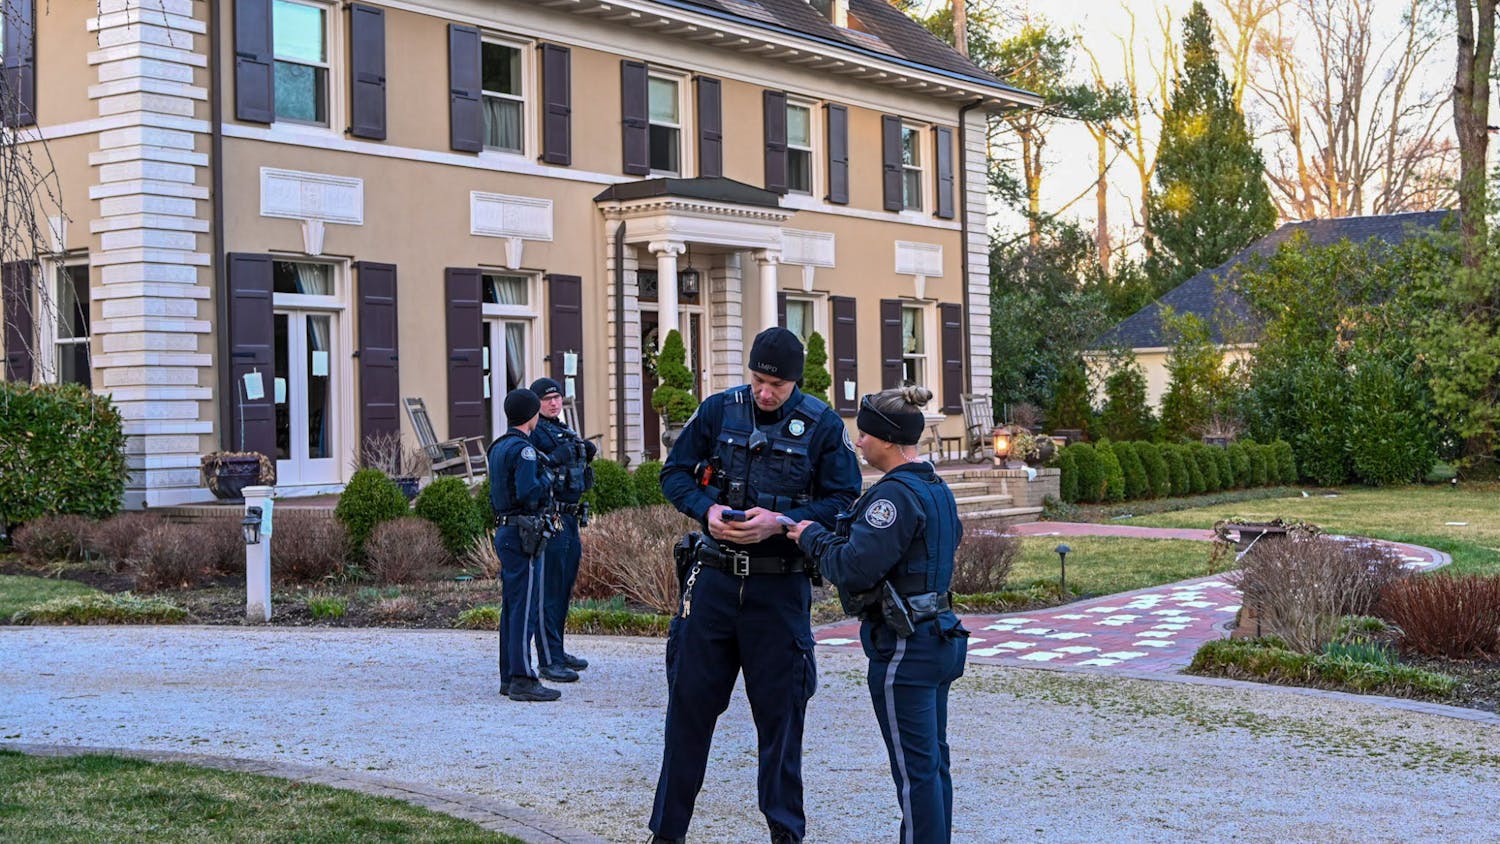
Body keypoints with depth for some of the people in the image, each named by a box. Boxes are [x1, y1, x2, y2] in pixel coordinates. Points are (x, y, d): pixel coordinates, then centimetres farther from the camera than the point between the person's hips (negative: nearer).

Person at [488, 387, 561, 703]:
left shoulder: (498, 448, 15)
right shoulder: (523, 449, -15)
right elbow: (528, 494, -24)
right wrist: (547, 478, -7)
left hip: (505, 532, 10)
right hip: (523, 536, -10)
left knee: (511, 606, 13)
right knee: (526, 606, -8)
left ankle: (508, 676, 18)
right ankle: (522, 680, -7)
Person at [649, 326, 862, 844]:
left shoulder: (823, 426, -3)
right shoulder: (719, 411, 1)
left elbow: (842, 501, -4)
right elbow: (675, 473, 7)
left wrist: (781, 523, -18)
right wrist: (707, 509, -13)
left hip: (780, 588, -2)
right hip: (714, 579, 2)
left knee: (779, 710, 7)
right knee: (689, 702, 7)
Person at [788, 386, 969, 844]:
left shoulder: (896, 494, -19)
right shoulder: (938, 489, 12)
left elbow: (854, 567, -25)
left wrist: (813, 537, -6)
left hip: (904, 649, -10)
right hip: (940, 639, 10)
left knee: (915, 768, -3)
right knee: (933, 760, 17)